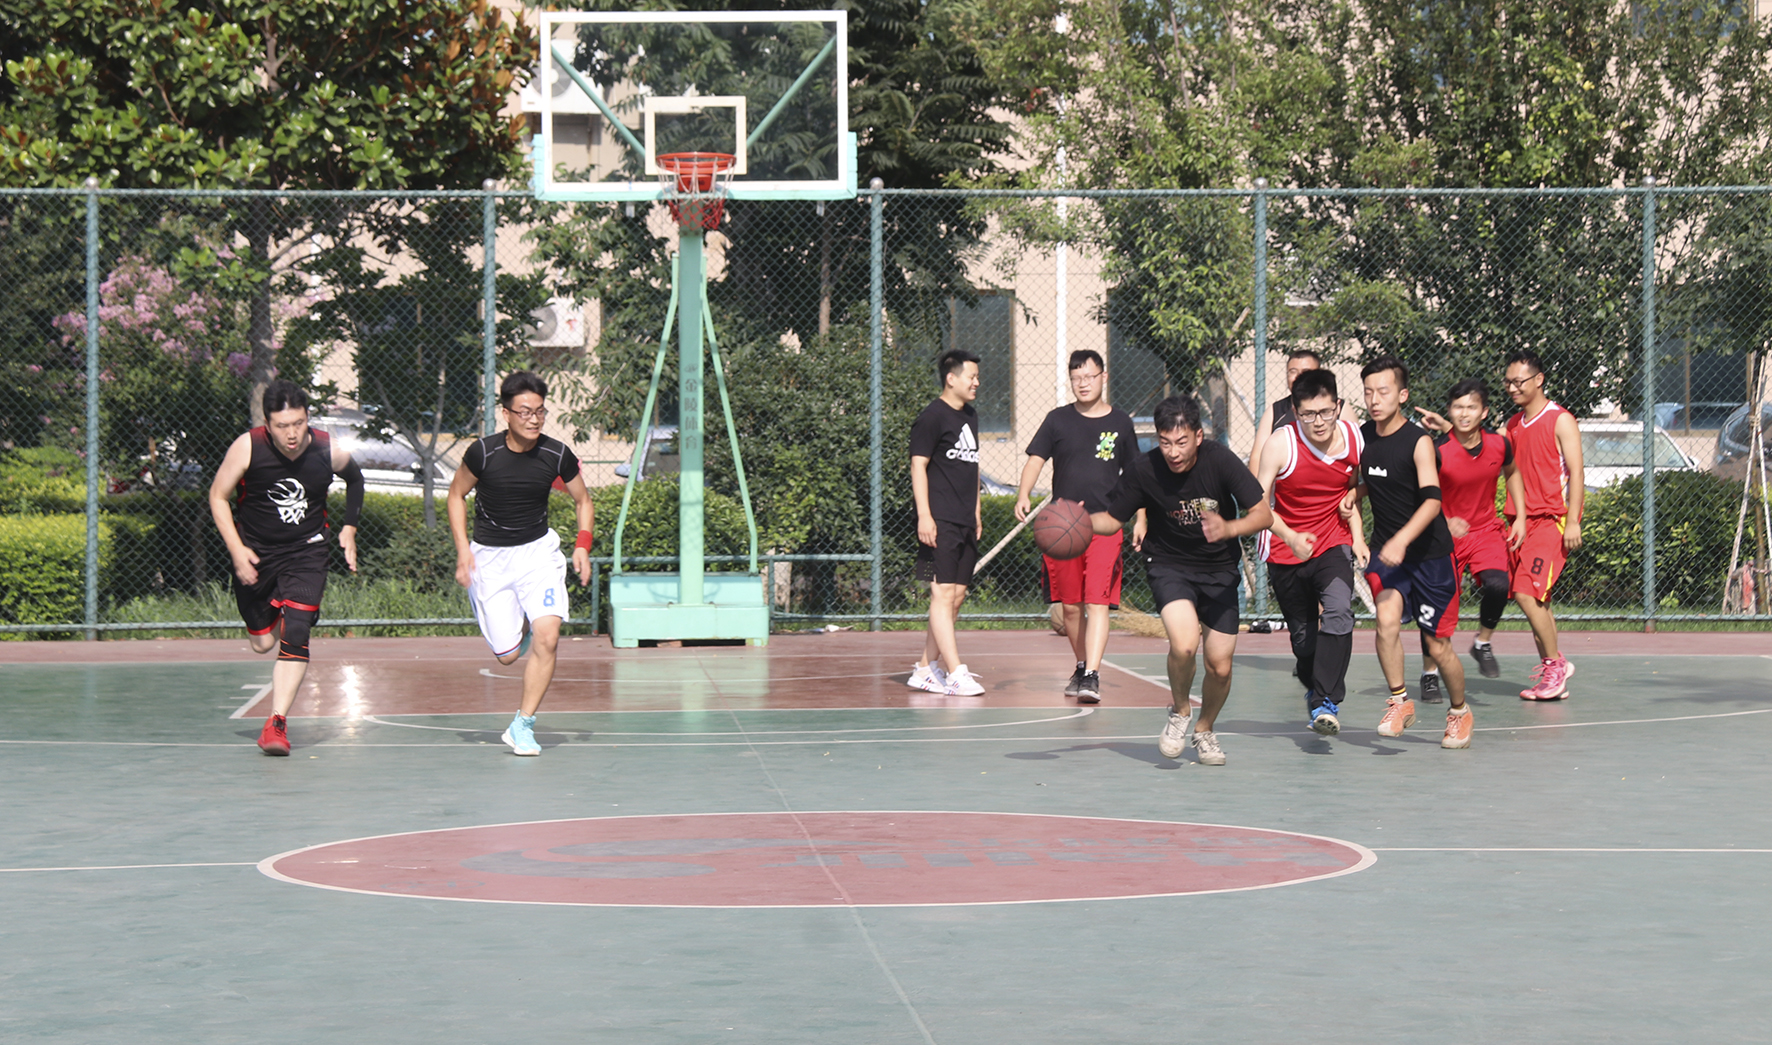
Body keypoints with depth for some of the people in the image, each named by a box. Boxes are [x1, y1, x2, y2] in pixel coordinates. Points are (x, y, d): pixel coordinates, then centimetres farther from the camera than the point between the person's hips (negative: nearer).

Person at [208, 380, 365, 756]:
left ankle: (277, 721, -15)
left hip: (306, 551, -1)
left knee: (295, 634, -17)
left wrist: (348, 530, 4)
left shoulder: (329, 451, -13)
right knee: (262, 643, 11)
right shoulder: (248, 448, -19)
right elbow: (218, 496, -7)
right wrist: (237, 549, -16)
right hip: (255, 552, 1)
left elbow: (355, 480, 11)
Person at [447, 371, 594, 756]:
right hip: (489, 555, -1)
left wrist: (582, 546, -7)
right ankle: (520, 627, 37)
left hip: (537, 551, 1)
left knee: (547, 638, -18)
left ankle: (522, 725, -4)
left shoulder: (558, 455, -10)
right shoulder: (483, 451, -14)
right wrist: (463, 549, -8)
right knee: (508, 655, -1)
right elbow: (456, 494, 2)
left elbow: (582, 500, 8)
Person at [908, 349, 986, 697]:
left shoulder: (970, 416, 18)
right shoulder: (932, 417, -8)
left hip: (965, 522, 9)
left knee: (956, 596, 8)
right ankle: (955, 674, -16)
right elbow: (918, 466, -11)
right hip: (940, 522, -9)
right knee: (943, 594, -11)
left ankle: (926, 669, 16)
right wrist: (924, 516, -18)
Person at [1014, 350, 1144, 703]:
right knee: (1071, 606, 9)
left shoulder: (1120, 423, 6)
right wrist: (1023, 495, -19)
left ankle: (1092, 676, -20)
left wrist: (1140, 518, 7)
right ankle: (1081, 668, 28)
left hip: (1105, 526, -2)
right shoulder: (1058, 420, 5)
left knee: (1097, 603, -14)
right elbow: (1035, 459, -1)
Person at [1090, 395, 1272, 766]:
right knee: (1184, 644, -27)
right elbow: (1113, 519, -3)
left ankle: (1205, 730, 30)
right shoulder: (1144, 469, -17)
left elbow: (1263, 514, -16)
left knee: (1220, 666, -1)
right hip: (1169, 565, -1)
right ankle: (1179, 711, 4)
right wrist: (1082, 521, -24)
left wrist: (1228, 529, -36)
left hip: (1220, 570, 1)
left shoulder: (1220, 460, -19)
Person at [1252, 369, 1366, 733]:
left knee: (1338, 611, -27)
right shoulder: (1281, 444, -18)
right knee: (1303, 635, 11)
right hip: (1287, 550, 0)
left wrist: (1357, 535, 3)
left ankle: (1326, 702, -26)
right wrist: (1290, 537, -33)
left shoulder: (1354, 437, -8)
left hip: (1334, 543, 0)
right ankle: (1314, 688, 41)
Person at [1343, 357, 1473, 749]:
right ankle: (1399, 702, -8)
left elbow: (1432, 500, -28)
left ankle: (1459, 710, 28)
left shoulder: (1418, 441, -16)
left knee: (1437, 647, 3)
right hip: (1386, 550, 4)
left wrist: (1402, 540, -42)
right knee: (1387, 619, -23)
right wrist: (1353, 496, -2)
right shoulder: (1362, 437, 1)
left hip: (1431, 554, -4)